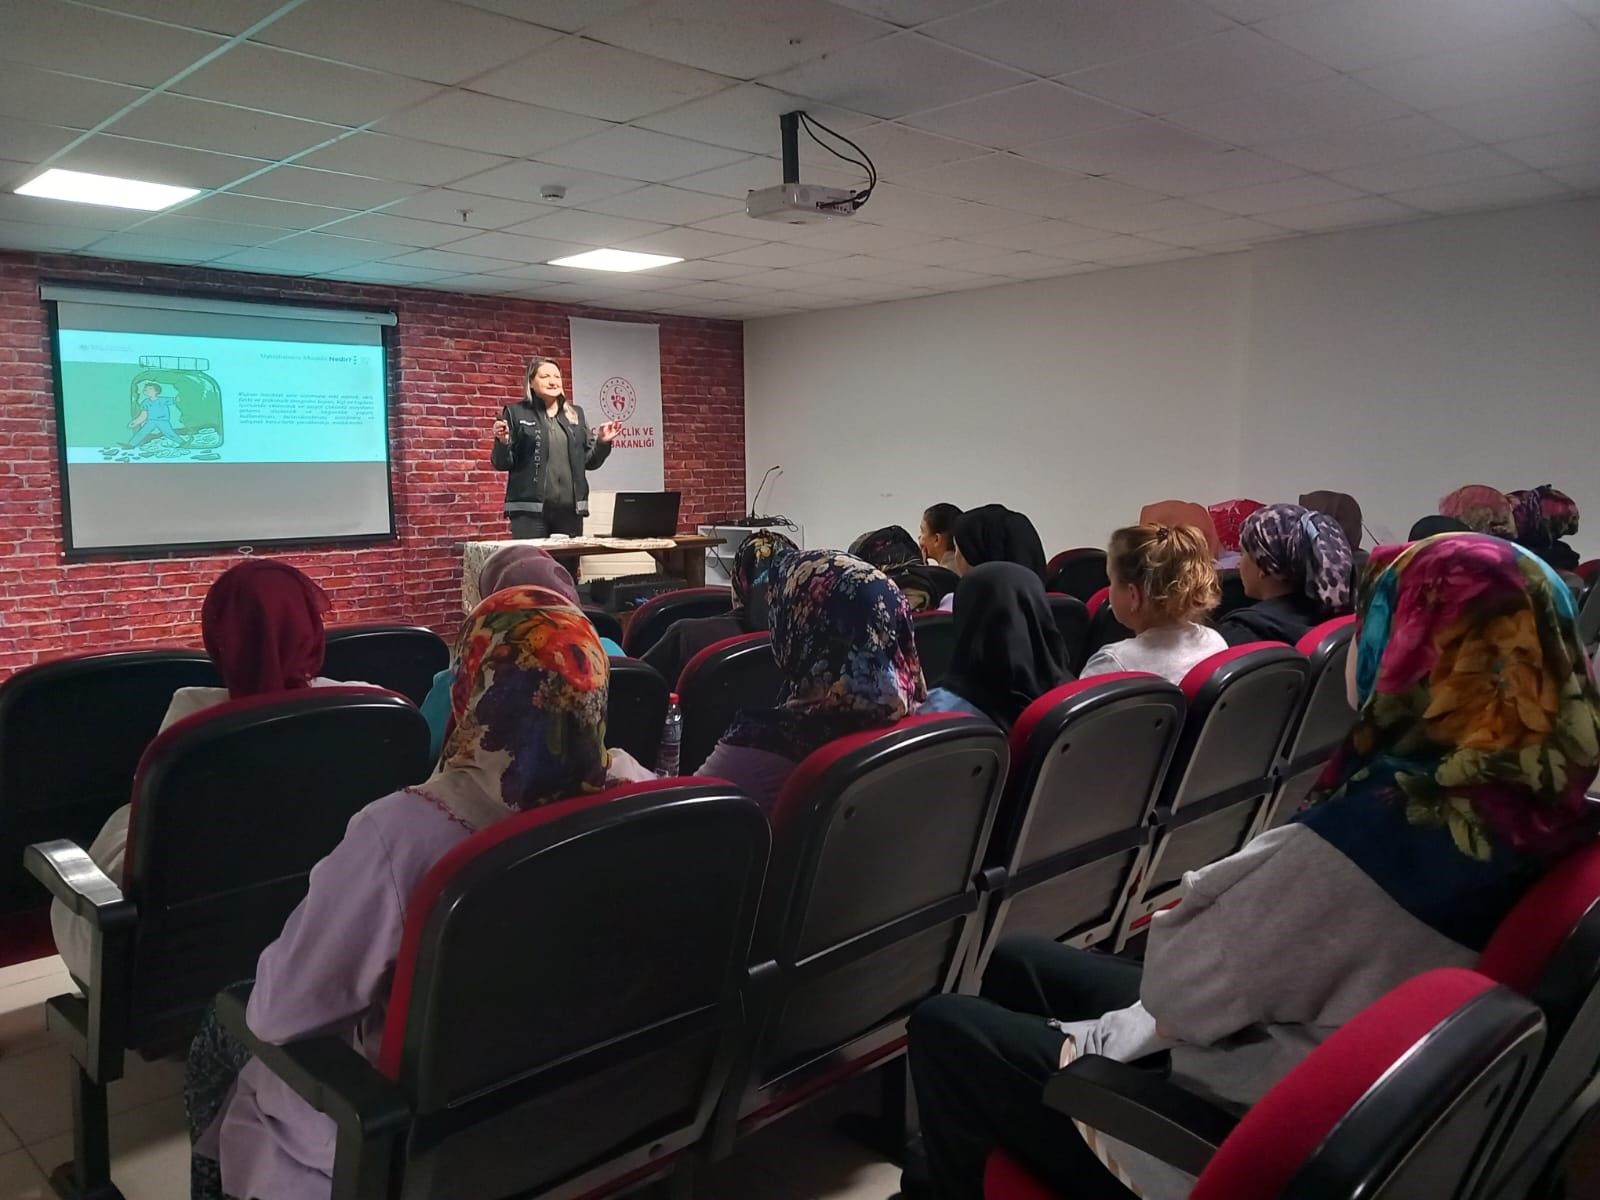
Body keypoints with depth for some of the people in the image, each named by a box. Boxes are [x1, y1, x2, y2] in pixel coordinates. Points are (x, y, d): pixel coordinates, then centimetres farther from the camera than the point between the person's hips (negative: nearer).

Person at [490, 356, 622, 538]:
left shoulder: (575, 413, 15)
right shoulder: (516, 413, 4)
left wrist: (602, 442, 0)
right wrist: (503, 442, -18)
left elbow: (589, 461, 17)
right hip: (530, 508, -4)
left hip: (570, 507, 4)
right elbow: (501, 463, 1)